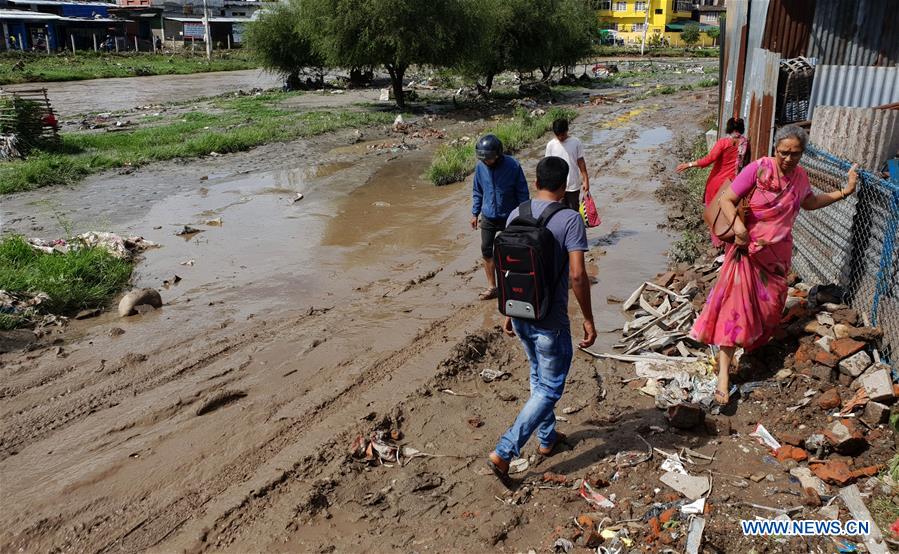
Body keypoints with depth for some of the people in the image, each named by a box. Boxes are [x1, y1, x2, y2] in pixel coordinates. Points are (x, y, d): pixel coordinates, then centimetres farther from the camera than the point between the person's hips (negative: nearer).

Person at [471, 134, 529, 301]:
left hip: (509, 217, -3)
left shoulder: (513, 166, -17)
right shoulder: (480, 166, -7)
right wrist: (475, 213, 5)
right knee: (486, 251, 4)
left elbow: (522, 192, -9)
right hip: (488, 217, 3)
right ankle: (491, 286, 16)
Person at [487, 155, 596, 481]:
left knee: (539, 377, 25)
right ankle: (504, 453, 2)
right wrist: (588, 320, -10)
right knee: (550, 388, 8)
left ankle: (547, 439, 40)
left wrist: (509, 312, 16)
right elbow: (577, 275, -21)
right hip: (550, 320, -6)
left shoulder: (516, 215, 1)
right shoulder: (570, 219, -16)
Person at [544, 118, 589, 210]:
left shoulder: (576, 142, -4)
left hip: (574, 185, 0)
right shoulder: (551, 145, -3)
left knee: (574, 210, 8)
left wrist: (586, 180, -2)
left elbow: (581, 162, 1)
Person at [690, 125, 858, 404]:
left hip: (777, 252, 6)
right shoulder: (758, 169, -16)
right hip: (748, 248, -6)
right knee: (737, 303, -13)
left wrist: (843, 192, 15)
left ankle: (753, 343, 45)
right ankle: (724, 372, -14)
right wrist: (738, 225, -33)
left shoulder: (800, 176, 3)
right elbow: (726, 200, -17)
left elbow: (810, 203, 23)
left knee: (770, 304, 15)